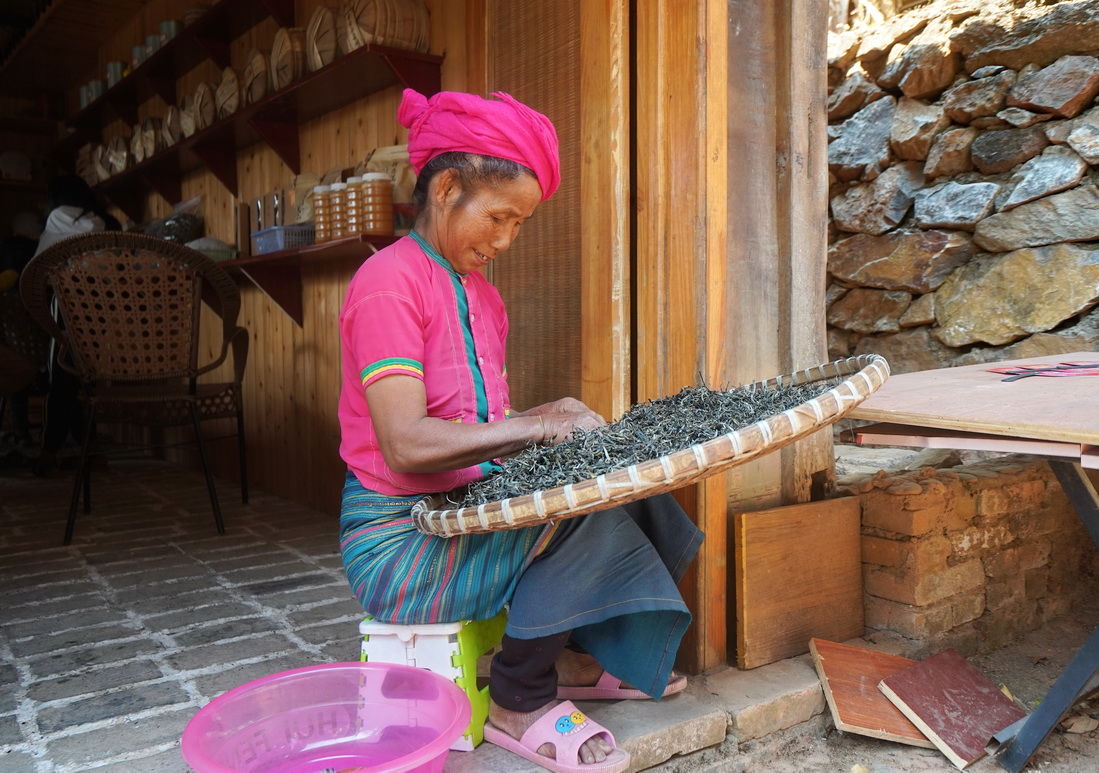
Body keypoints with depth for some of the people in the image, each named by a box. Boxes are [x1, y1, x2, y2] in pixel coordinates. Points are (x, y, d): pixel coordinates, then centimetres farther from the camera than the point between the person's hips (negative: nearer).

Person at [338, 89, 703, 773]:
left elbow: (477, 427, 11)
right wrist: (533, 426, -22)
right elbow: (407, 444, -25)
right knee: (584, 512, -25)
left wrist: (550, 420, -7)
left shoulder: (480, 293, 12)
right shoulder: (389, 282, -16)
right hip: (400, 542, -8)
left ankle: (577, 655, 14)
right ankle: (520, 702, -5)